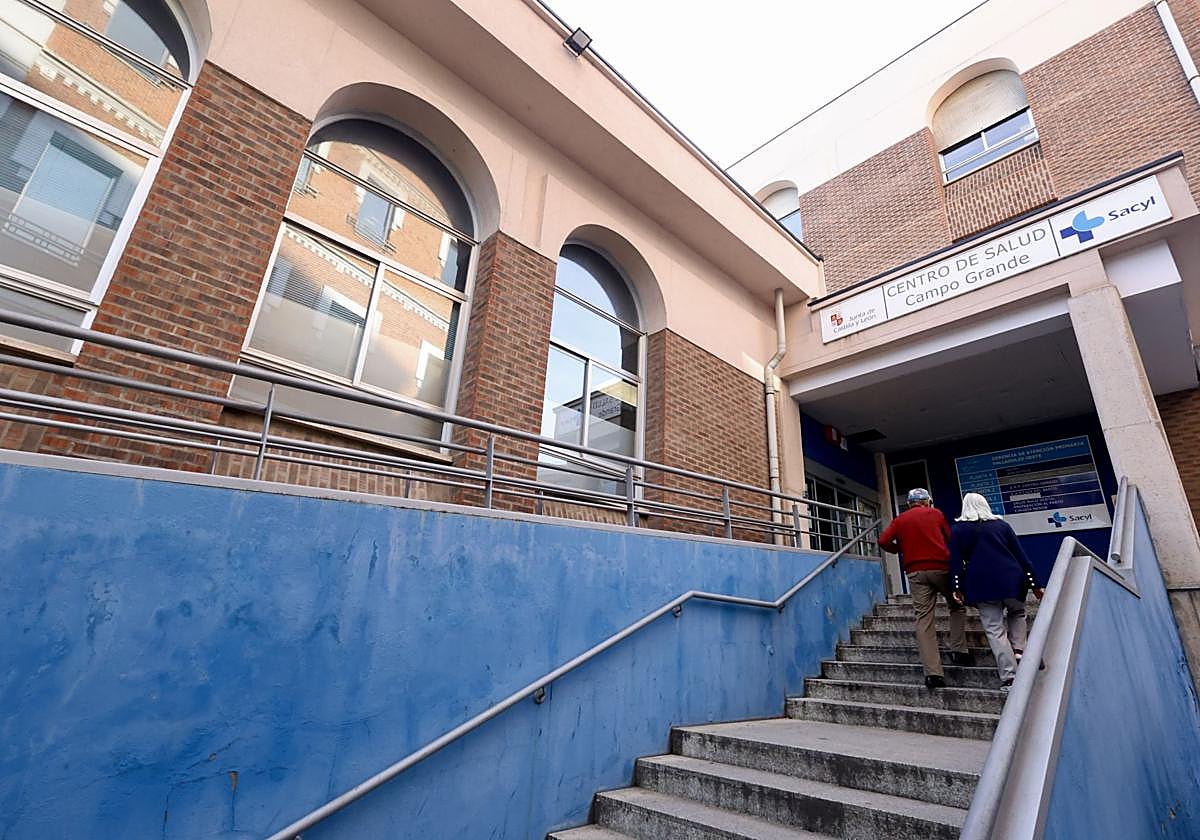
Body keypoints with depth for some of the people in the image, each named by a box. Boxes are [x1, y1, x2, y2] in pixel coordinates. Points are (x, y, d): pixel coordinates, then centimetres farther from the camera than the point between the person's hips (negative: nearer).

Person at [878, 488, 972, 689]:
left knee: (924, 619, -1)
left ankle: (932, 673, -6)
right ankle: (958, 650, 14)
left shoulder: (899, 520, 10)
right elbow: (950, 539, 11)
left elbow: (884, 541, -1)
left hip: (915, 571, 1)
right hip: (941, 567, -1)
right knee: (957, 607, 24)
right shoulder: (935, 514, 8)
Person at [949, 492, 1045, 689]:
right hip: (1011, 580, 2)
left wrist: (957, 588, 2)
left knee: (995, 630, 2)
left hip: (981, 584, -2)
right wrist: (1035, 585, 11)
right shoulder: (1001, 525, 11)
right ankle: (1017, 649, 10)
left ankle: (1009, 677, -2)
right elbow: (1021, 555, 8)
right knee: (1017, 613, 28)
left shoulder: (958, 529, 7)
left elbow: (956, 561, 0)